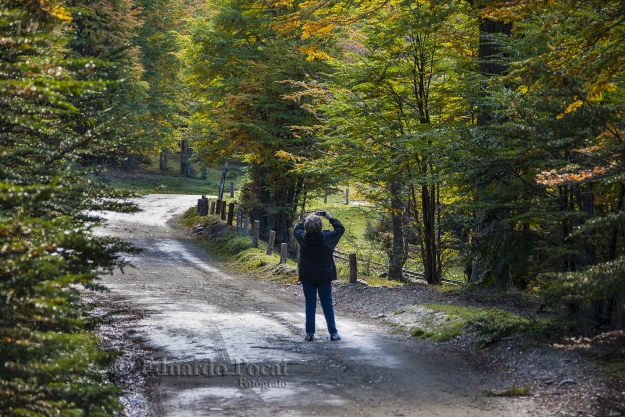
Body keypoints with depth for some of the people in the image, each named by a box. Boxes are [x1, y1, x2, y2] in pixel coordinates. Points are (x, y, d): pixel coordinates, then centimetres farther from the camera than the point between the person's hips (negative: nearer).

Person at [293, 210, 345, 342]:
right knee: (327, 304, 6)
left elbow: (296, 229, 13)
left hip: (307, 277, 1)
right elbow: (340, 228, 2)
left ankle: (310, 333, 7)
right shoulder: (327, 237, -14)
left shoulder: (303, 238, -10)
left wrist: (308, 218, 13)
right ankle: (333, 333, 8)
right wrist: (330, 217, 9)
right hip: (324, 277, -1)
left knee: (310, 305, 7)